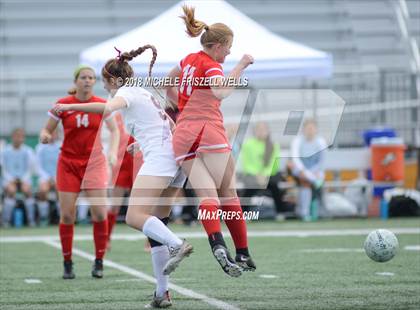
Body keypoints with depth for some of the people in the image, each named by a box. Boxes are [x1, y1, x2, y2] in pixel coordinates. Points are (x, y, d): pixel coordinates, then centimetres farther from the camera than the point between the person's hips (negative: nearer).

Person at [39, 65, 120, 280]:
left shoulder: (101, 105, -3)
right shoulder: (62, 105, -4)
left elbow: (114, 129, 4)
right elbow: (47, 129, 4)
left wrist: (113, 152, -12)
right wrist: (44, 135, -19)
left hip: (94, 162, 0)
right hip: (68, 163, 0)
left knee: (99, 212, -10)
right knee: (67, 215, -4)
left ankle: (99, 262, 4)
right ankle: (67, 264, 9)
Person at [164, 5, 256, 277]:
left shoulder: (189, 60, 19)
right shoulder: (211, 66, -4)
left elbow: (169, 85, 37)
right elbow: (221, 92, -26)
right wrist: (241, 66, -18)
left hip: (183, 136, 6)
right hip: (209, 132, -6)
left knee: (207, 195, -11)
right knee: (229, 194, 2)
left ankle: (218, 245, -34)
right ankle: (243, 255, 1)